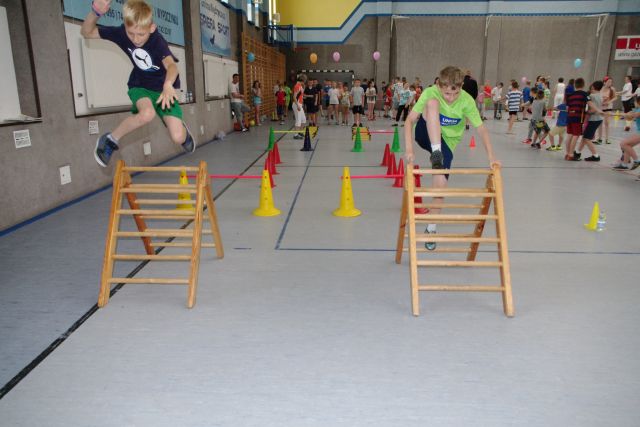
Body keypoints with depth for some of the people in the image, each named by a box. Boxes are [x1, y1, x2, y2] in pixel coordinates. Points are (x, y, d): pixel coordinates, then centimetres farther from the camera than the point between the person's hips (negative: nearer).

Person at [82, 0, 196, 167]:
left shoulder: (157, 40, -26)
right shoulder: (121, 32, -15)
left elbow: (171, 65, -44)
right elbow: (86, 33, -10)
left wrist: (168, 85, -67)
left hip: (163, 87, -1)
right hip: (140, 85, 1)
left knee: (178, 137, -17)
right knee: (147, 113, -37)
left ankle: (181, 129, 24)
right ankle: (110, 140, -11)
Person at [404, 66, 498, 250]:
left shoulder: (467, 101, -19)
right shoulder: (431, 93, -21)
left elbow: (481, 128, -19)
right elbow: (410, 120, -24)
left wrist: (491, 157, -30)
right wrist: (409, 148, -36)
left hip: (447, 141, 1)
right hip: (426, 135, -1)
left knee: (440, 182, -14)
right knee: (432, 103, -29)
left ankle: (431, 227, 6)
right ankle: (436, 154, -32)